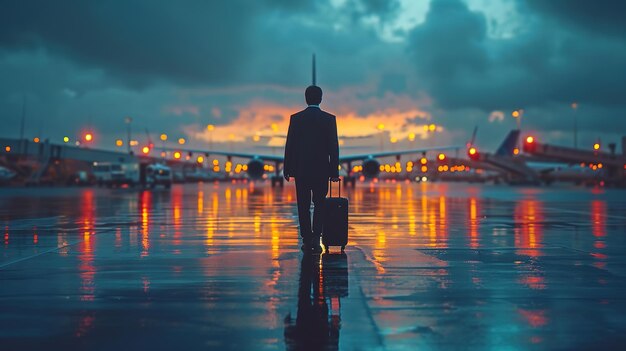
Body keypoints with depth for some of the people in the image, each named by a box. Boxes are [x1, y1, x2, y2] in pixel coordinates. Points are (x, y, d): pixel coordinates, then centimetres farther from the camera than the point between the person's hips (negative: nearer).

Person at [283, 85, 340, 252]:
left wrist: (287, 169, 6)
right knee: (319, 204, 10)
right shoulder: (329, 119, -3)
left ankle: (307, 241, 8)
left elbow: (290, 145, -1)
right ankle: (316, 237, -4)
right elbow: (333, 147, -4)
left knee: (303, 206, 7)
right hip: (322, 169, 0)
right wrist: (334, 171, 1)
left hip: (300, 169, 0)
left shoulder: (296, 118, -1)